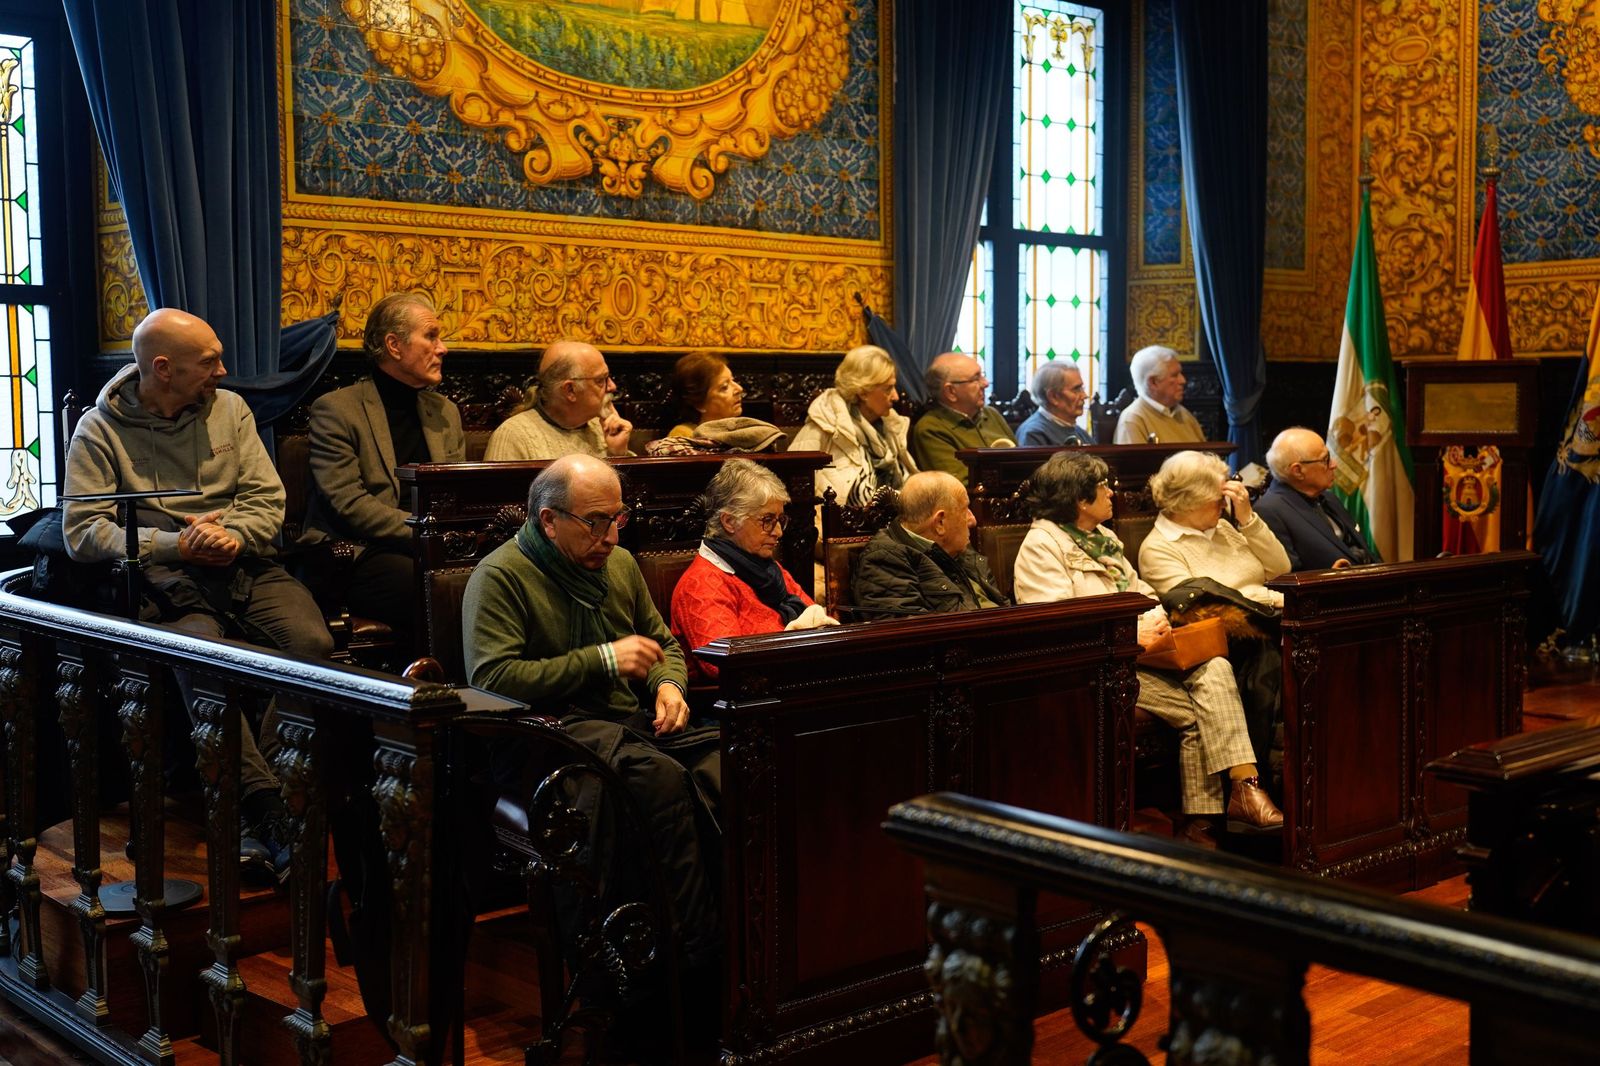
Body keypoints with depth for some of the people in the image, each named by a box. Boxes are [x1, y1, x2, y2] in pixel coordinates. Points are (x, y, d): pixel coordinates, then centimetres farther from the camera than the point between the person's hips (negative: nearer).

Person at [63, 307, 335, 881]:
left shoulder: (228, 408, 13)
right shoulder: (99, 431, 3)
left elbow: (267, 500, 9)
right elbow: (82, 532, -4)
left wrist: (230, 534, -13)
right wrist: (177, 544, -13)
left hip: (245, 568, 3)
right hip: (168, 582, -3)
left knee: (312, 642, -27)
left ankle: (259, 818, -23)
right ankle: (276, 823, -32)